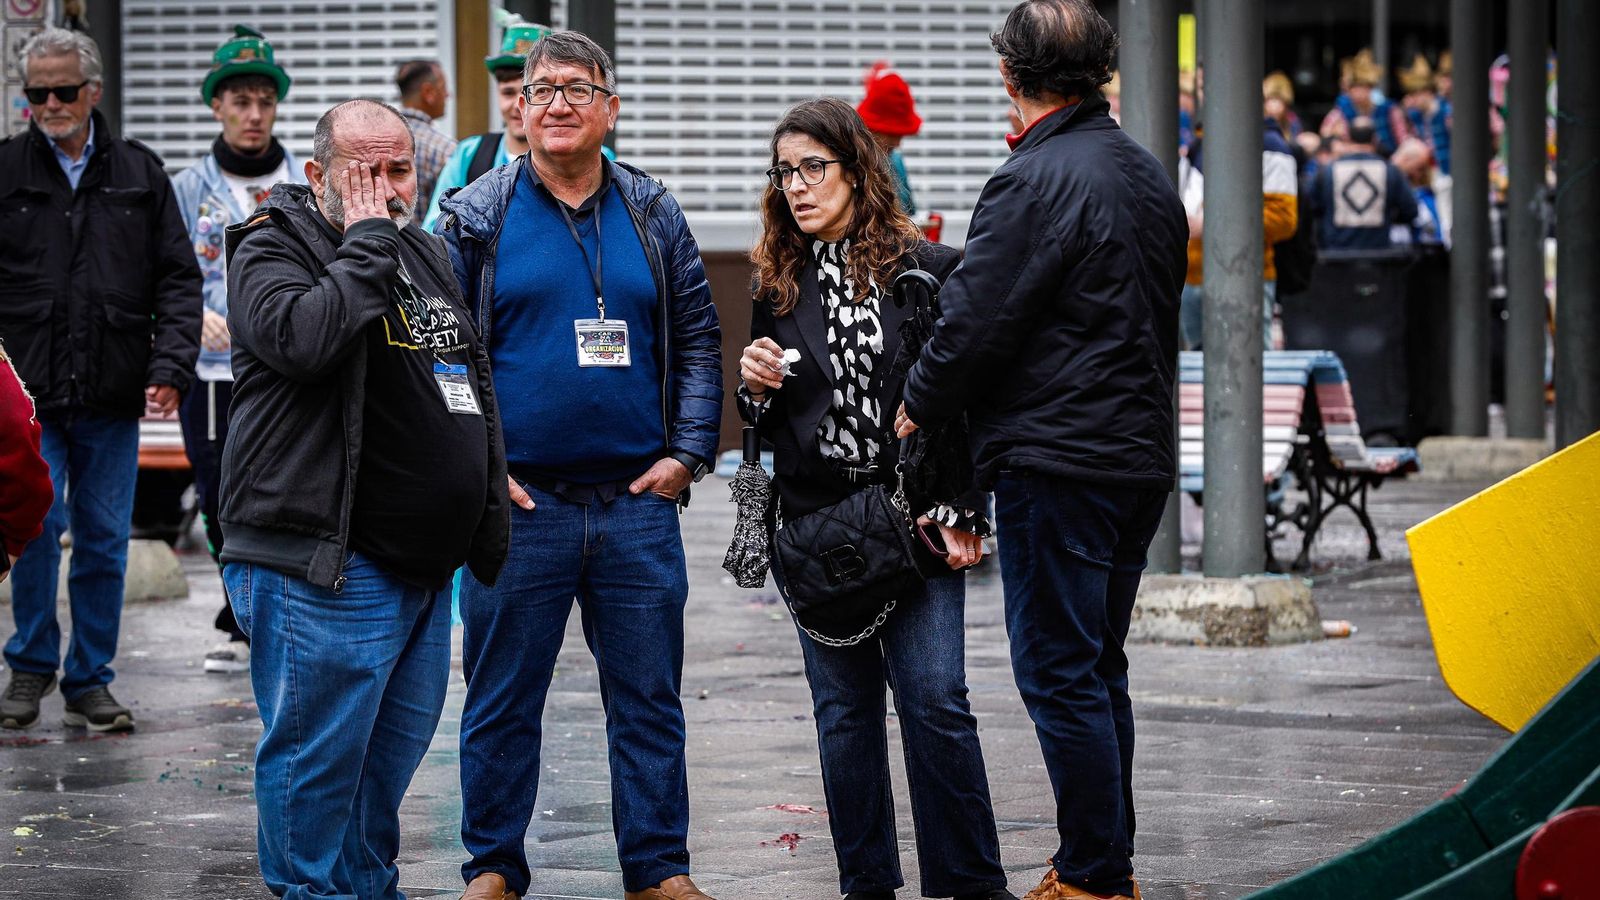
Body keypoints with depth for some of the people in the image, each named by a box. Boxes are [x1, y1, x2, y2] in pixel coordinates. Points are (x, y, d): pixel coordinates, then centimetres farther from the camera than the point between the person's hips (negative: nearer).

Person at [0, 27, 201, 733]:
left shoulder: (139, 173, 9)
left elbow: (177, 278, 9)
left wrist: (170, 367, -3)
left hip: (112, 396, 2)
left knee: (104, 540, 6)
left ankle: (90, 680, 16)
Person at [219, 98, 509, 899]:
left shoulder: (427, 256, 17)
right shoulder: (275, 248, -7)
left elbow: (475, 394, 25)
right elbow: (306, 339, -30)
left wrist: (489, 530, 21)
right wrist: (368, 240, -18)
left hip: (425, 564, 8)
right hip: (325, 565, -8)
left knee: (396, 744, 16)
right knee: (318, 756, -5)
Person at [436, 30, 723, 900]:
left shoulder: (654, 215, 8)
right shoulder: (477, 216, 1)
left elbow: (697, 339, 11)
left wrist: (687, 452, 1)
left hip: (639, 502, 2)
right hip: (520, 502, -2)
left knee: (649, 698, 7)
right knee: (502, 698, 5)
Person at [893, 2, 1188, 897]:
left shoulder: (1034, 183, -15)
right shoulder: (1151, 175, 13)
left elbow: (974, 323, -15)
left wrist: (917, 409, 1)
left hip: (1058, 465, -9)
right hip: (1143, 455, 9)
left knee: (1061, 674, -3)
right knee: (1099, 669, 16)